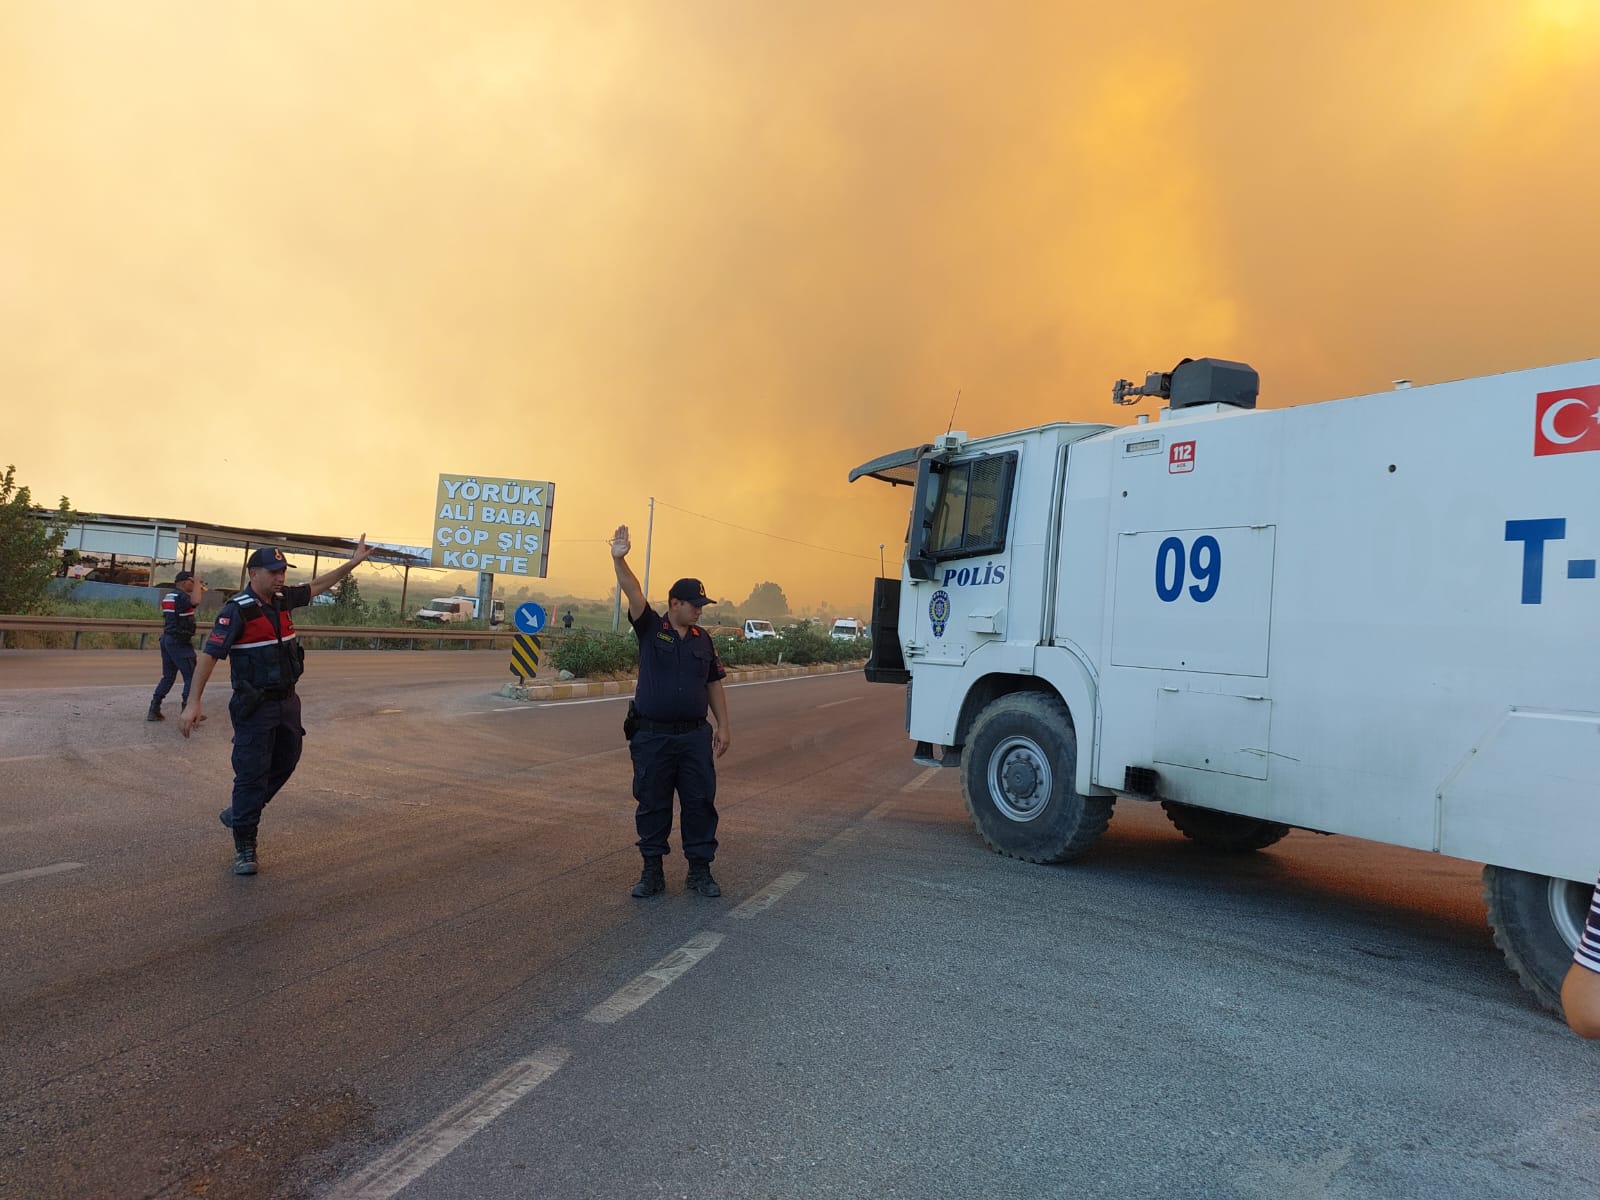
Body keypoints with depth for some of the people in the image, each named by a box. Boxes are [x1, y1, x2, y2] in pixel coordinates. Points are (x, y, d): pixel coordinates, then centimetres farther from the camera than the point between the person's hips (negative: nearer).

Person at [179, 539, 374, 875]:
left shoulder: (283, 598, 4)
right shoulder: (237, 610, -17)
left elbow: (317, 586, 21)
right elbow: (210, 656, -18)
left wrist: (353, 562, 21)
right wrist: (193, 703, -21)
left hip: (287, 701, 8)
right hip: (254, 707, -8)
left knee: (285, 763, 19)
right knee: (252, 772, -3)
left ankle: (241, 813, 40)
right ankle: (244, 847, 7)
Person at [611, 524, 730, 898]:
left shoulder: (703, 639, 8)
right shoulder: (651, 628, -1)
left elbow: (714, 684, 13)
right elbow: (633, 593, -17)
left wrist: (723, 726, 7)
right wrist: (619, 559, -34)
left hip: (694, 736, 2)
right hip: (652, 736, -2)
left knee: (700, 803, 4)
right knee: (652, 804, 7)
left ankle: (700, 871, 16)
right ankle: (652, 871, 20)